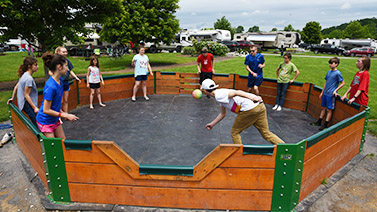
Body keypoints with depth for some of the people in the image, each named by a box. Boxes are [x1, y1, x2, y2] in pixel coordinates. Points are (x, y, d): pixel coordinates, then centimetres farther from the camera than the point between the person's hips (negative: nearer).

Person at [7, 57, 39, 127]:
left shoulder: (24, 75, 8)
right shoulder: (29, 79, -20)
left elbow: (16, 87, 18)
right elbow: (26, 95, -19)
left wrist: (12, 98, 30)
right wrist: (35, 108, -19)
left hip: (23, 104, 10)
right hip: (28, 105, -10)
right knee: (36, 124, -8)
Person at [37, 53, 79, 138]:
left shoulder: (60, 80, -3)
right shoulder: (51, 86, -29)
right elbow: (46, 110, -24)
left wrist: (62, 112, 6)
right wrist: (66, 116, -21)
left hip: (55, 119, 8)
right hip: (45, 121, -8)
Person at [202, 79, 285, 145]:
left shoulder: (218, 95, -5)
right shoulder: (221, 95, 26)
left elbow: (236, 92, -23)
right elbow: (223, 114, 37)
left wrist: (252, 97, -36)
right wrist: (212, 124, 43)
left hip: (250, 109, -9)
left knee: (235, 132, 9)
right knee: (266, 133, 17)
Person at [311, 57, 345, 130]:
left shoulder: (337, 73, -11)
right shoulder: (329, 72, 10)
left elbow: (342, 83, -7)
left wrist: (335, 90, -14)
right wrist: (322, 92, 18)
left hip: (331, 94, -7)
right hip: (325, 93, 7)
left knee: (329, 109, 2)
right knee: (323, 108, 16)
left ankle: (325, 124, 9)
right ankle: (319, 122, 25)